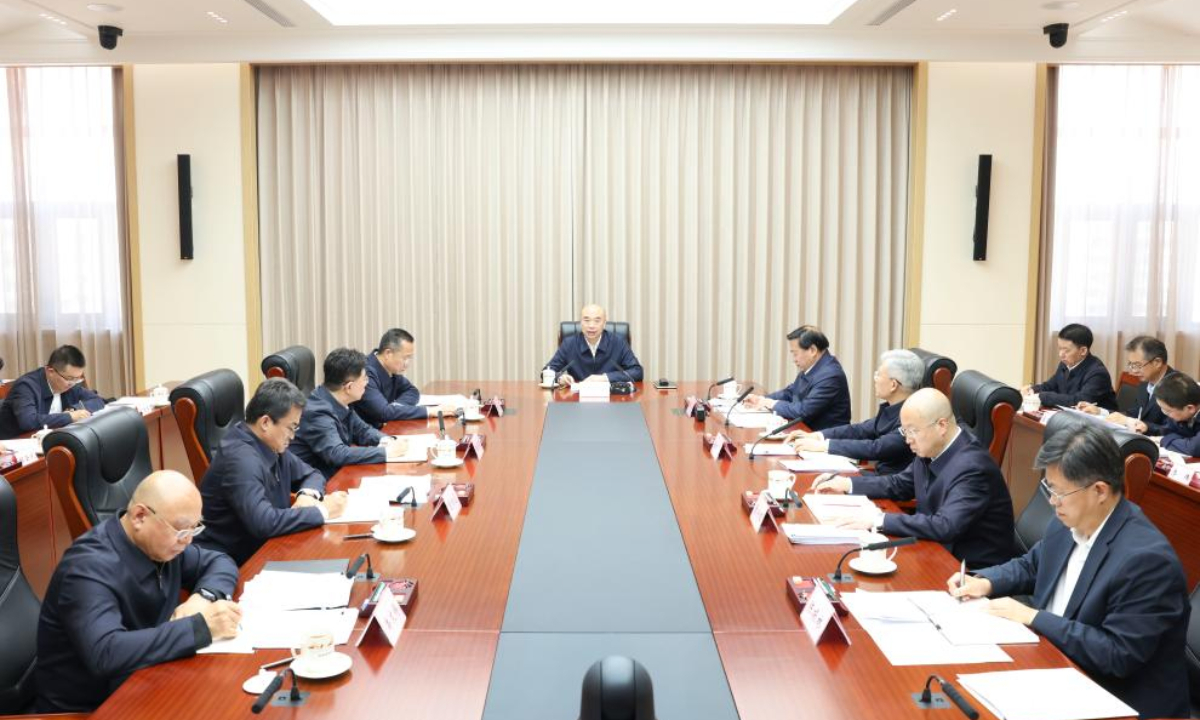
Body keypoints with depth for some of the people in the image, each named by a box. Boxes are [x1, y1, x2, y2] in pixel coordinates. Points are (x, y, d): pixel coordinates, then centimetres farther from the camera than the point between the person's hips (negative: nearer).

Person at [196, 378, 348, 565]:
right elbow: (263, 522, -32)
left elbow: (312, 475, 15)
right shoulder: (240, 459, -23)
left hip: (263, 548, 8)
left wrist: (308, 494, -8)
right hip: (233, 562, -8)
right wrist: (322, 511, -22)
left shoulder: (272, 446, 2)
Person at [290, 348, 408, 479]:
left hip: (336, 473, 8)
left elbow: (362, 430, 14)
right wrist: (386, 452, -26)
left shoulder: (338, 402, 0)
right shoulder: (317, 412, -23)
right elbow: (337, 454, -32)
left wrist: (384, 439, -7)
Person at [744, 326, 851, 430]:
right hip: (808, 430, 8)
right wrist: (761, 399, 4)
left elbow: (804, 410, -26)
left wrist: (773, 404, -12)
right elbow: (790, 392, 19)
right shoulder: (810, 367, 5)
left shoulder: (830, 375, -23)